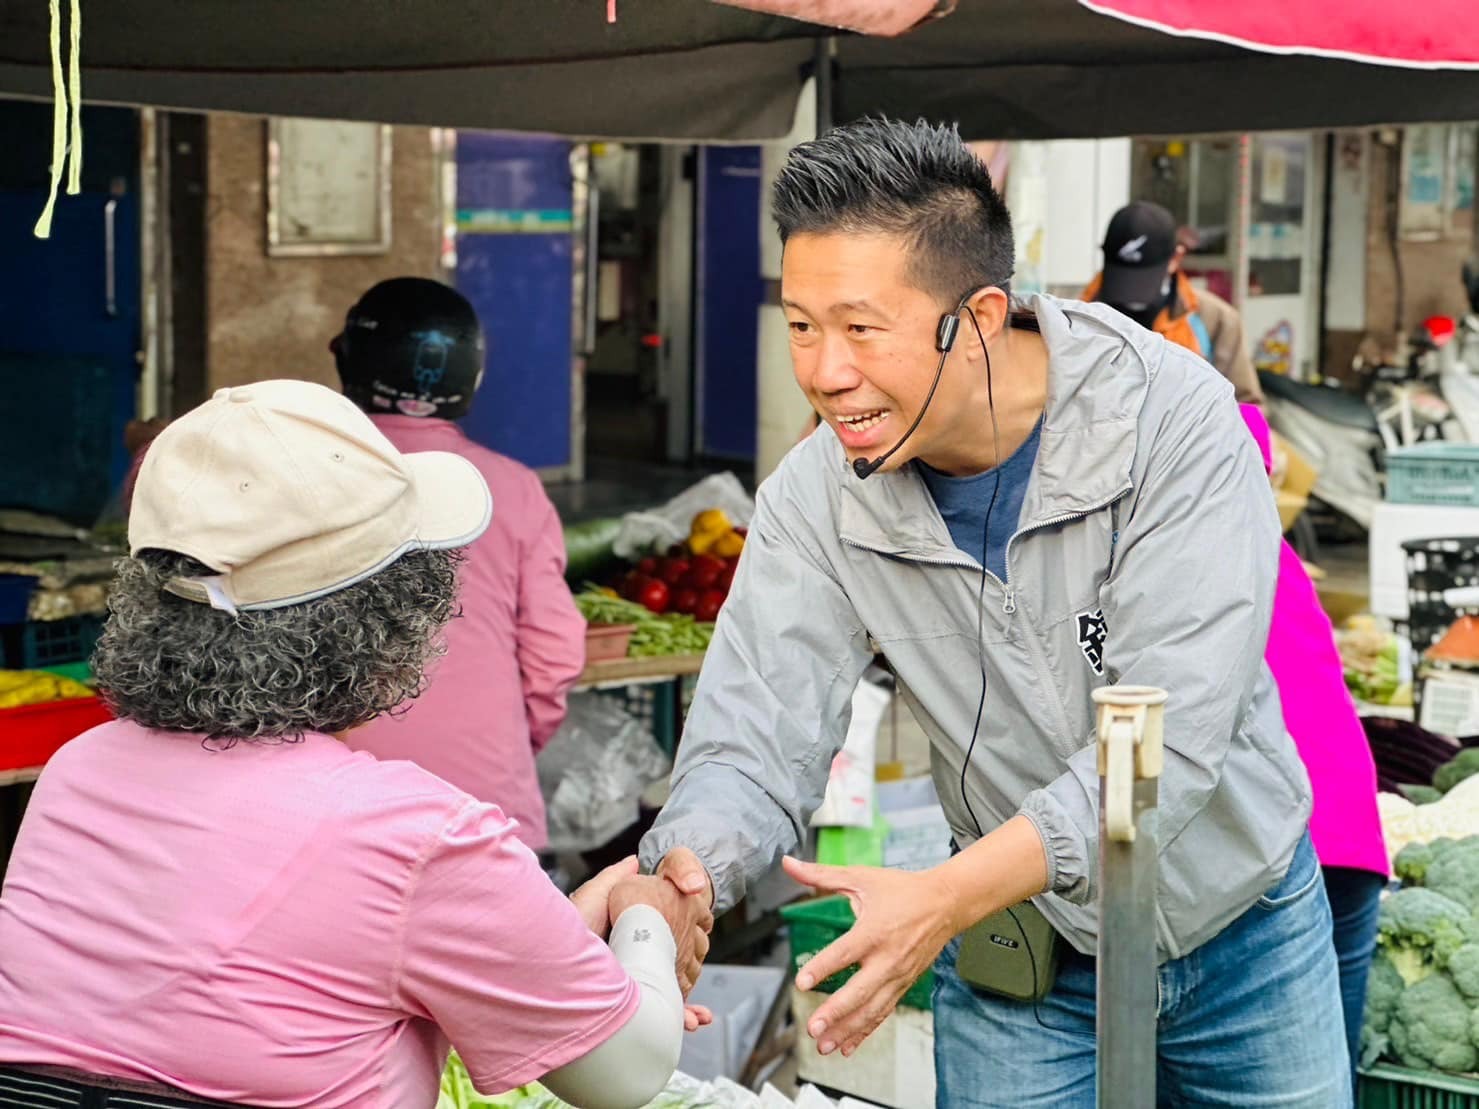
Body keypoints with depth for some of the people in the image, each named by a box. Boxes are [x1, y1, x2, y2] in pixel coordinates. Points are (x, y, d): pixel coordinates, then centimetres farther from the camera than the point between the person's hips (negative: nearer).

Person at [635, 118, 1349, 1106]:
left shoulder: (1174, 422, -25)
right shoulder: (815, 502, -15)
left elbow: (1172, 737, -31)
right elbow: (756, 741, -19)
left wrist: (948, 896, -43)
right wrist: (685, 876, -42)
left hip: (1244, 932, -1)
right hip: (1019, 969, 1)